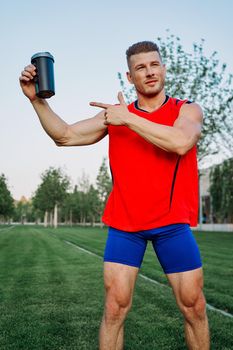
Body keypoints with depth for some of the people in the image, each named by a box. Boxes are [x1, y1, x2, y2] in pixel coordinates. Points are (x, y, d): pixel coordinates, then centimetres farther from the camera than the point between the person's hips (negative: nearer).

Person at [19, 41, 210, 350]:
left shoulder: (187, 110, 0)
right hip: (124, 224, 1)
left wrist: (128, 118, -18)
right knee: (115, 308, -1)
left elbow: (180, 142, -22)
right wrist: (37, 99, -9)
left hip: (172, 223, -1)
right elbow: (65, 136, 3)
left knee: (194, 307, 7)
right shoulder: (115, 115, 7)